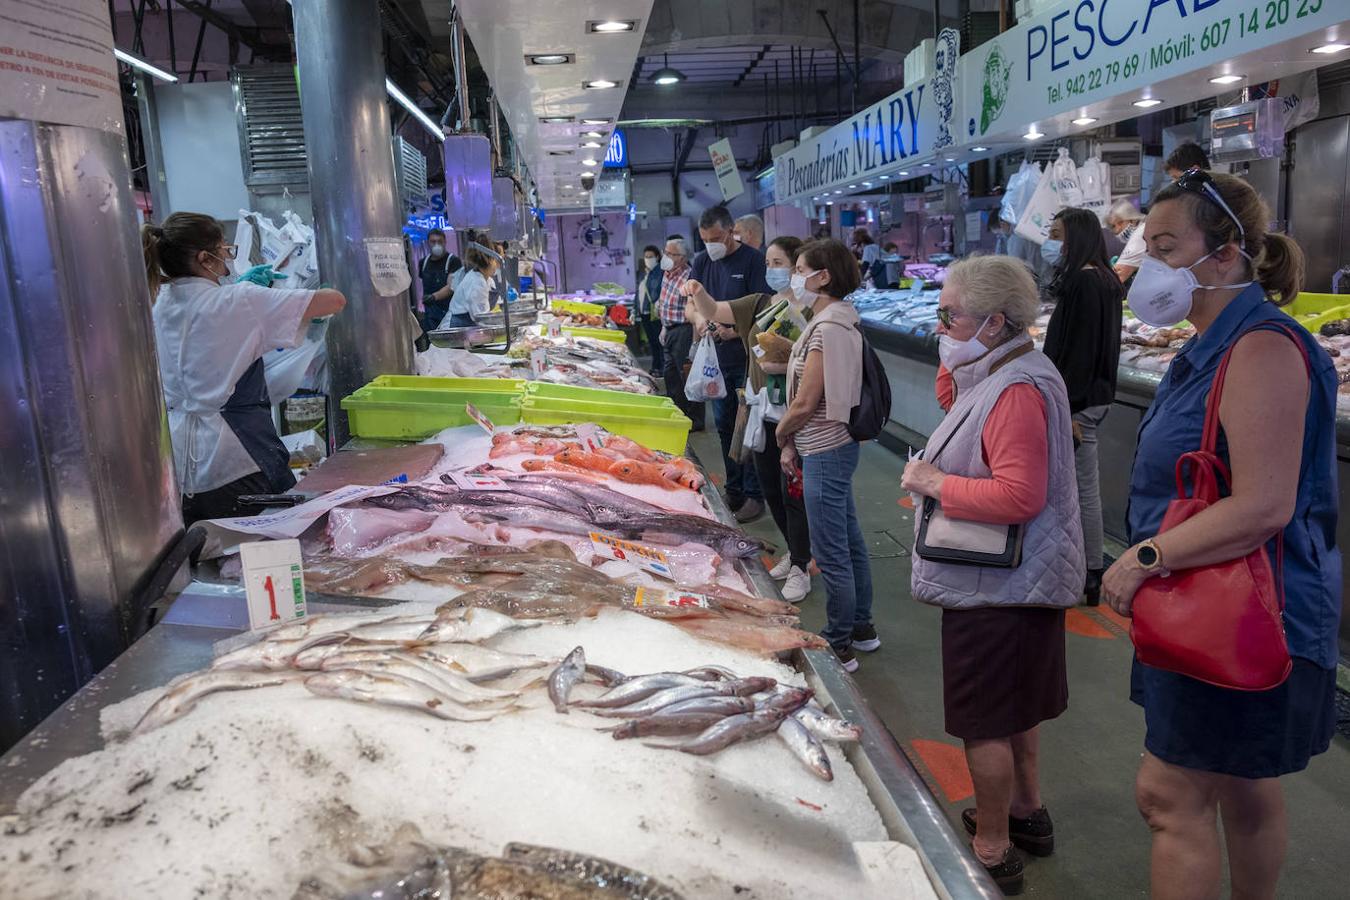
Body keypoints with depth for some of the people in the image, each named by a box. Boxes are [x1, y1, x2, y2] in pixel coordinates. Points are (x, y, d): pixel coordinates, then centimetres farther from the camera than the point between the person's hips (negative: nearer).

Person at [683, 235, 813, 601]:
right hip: (763, 410, 7)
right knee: (771, 489, 17)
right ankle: (796, 551, 35)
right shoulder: (760, 304, 8)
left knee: (793, 492, 0)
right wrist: (698, 293, -17)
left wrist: (787, 365, -24)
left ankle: (800, 568, 14)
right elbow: (713, 311, 3)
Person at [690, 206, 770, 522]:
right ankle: (734, 491, 25)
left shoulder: (753, 260, -8)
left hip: (748, 358, -6)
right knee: (725, 426, 13)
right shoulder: (701, 261, 8)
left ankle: (754, 496, 9)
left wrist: (735, 332, -22)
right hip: (717, 358, 6)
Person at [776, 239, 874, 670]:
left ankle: (839, 645, 14)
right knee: (850, 541, 20)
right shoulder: (839, 321, 10)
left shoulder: (827, 329, -21)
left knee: (831, 554, 1)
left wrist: (781, 434, -1)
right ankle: (861, 627, 35)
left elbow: (804, 403, -20)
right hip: (835, 445, 10)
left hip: (824, 453, -10)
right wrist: (793, 443, 8)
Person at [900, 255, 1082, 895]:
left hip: (998, 589, -11)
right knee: (1013, 709, 24)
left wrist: (935, 482, -21)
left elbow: (1017, 496, -31)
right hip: (1012, 578, 11)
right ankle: (1026, 813, 42)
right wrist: (953, 366, 4)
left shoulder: (1018, 391, -24)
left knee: (985, 722, 3)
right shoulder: (999, 374, 8)